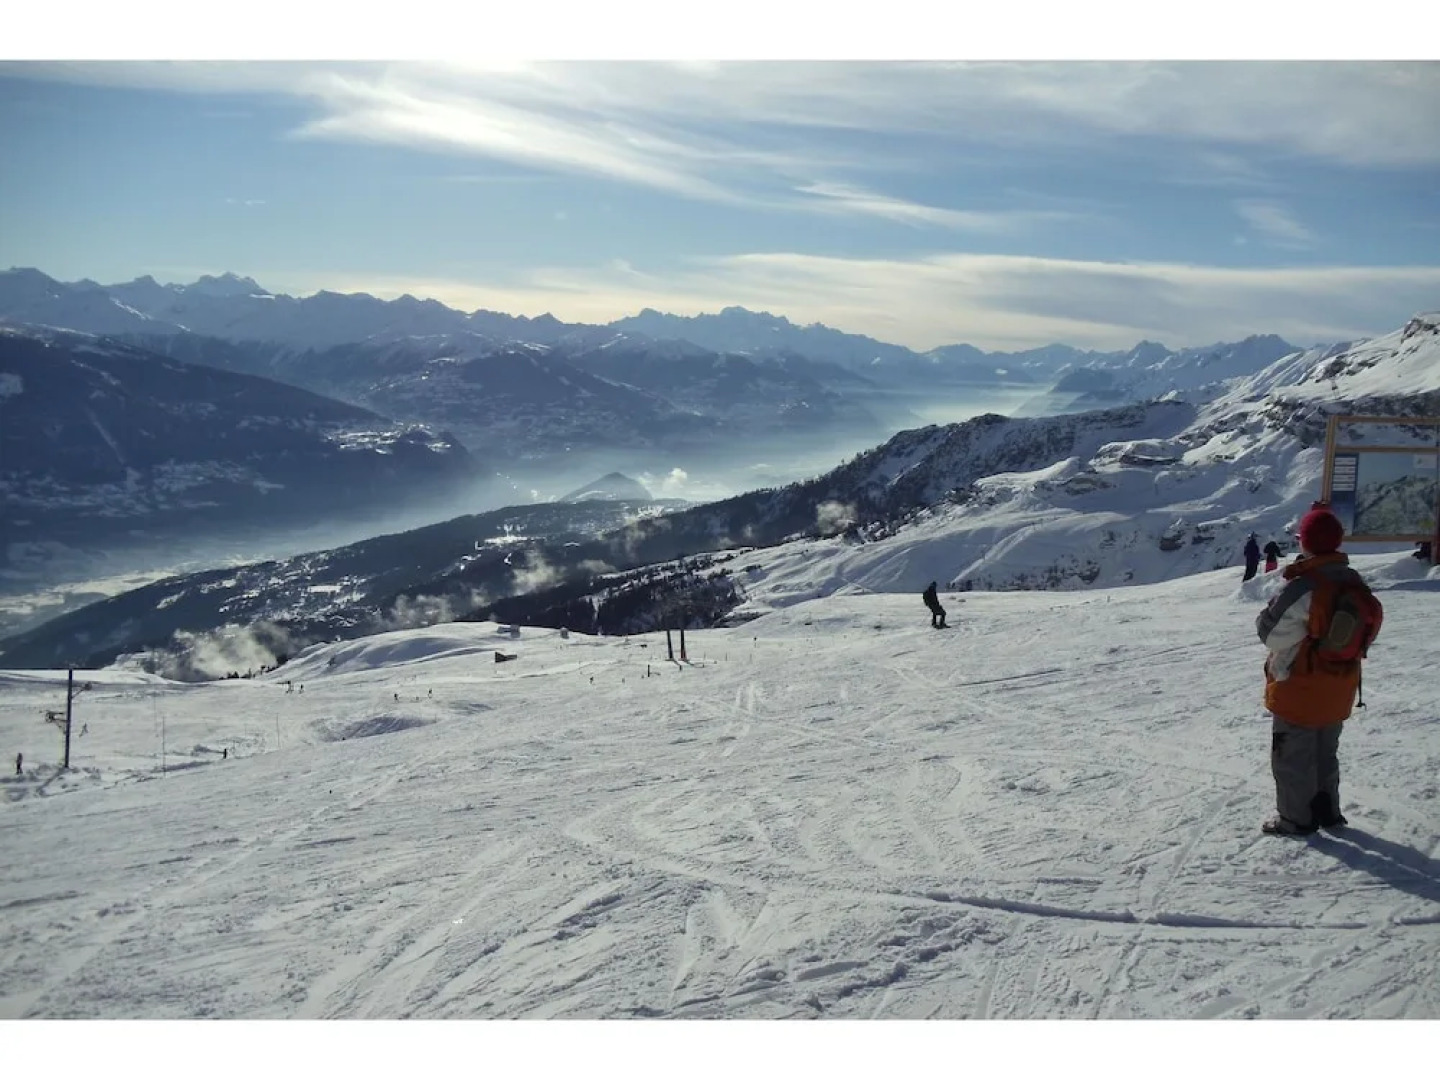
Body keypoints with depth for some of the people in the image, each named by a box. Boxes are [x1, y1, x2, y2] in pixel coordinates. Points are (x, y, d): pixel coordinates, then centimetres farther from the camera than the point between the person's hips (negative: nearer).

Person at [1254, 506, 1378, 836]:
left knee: (1292, 756, 9)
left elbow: (1272, 631, -22)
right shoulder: (1356, 583, -5)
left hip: (1299, 688, -7)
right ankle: (1327, 810, 34)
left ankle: (1296, 818, 17)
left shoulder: (1302, 588, -28)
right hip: (1340, 687, 7)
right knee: (1326, 752, 24)